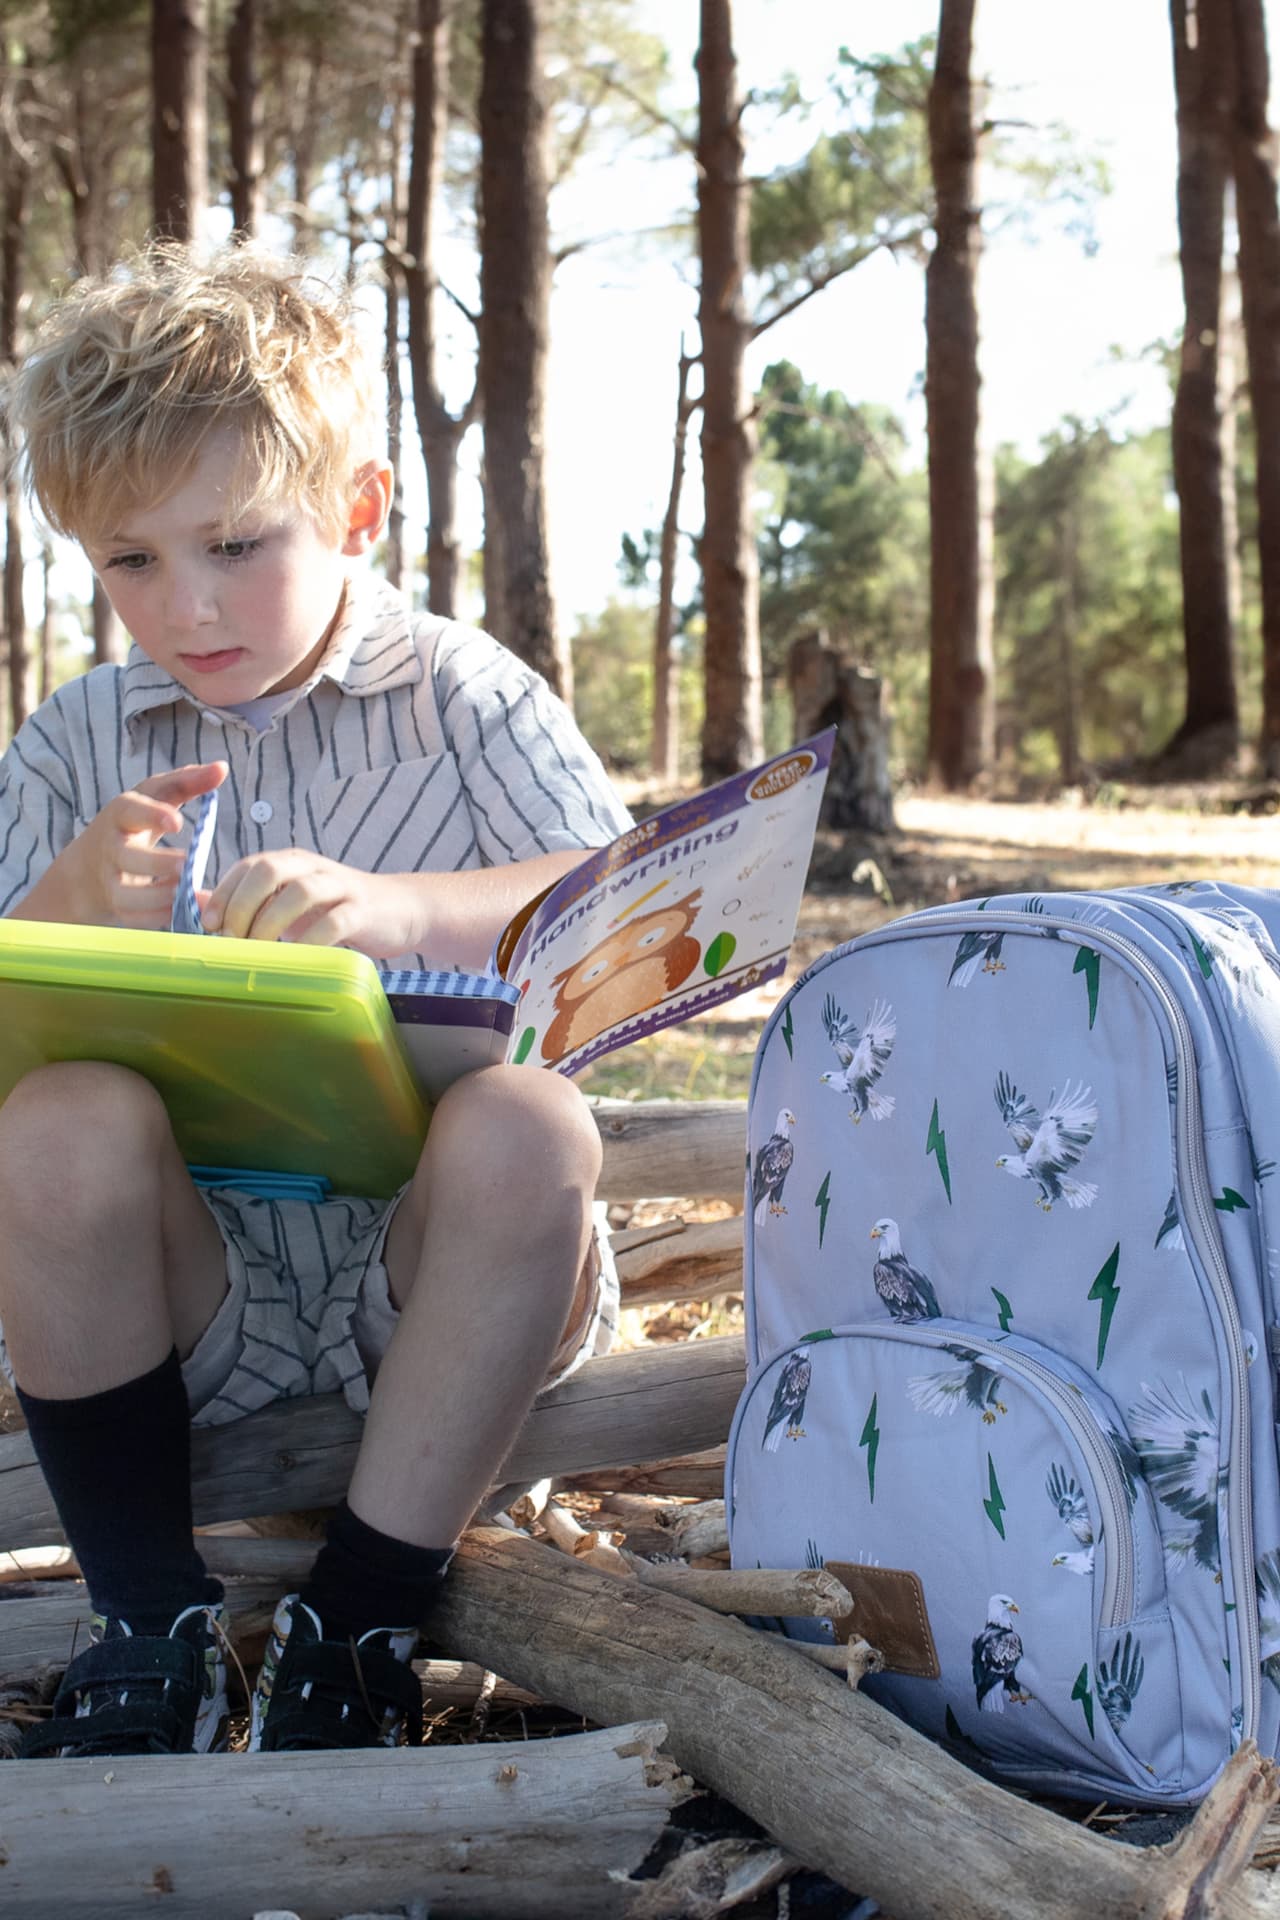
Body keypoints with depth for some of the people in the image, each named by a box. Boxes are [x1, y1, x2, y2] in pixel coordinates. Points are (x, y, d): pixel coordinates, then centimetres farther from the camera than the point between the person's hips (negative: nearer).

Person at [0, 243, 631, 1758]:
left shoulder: (460, 696, 3)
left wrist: (394, 910, -30)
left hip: (423, 1267, -1)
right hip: (189, 1287, 2)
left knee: (526, 1126, -32)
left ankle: (361, 1620, -17)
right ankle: (149, 1618, -12)